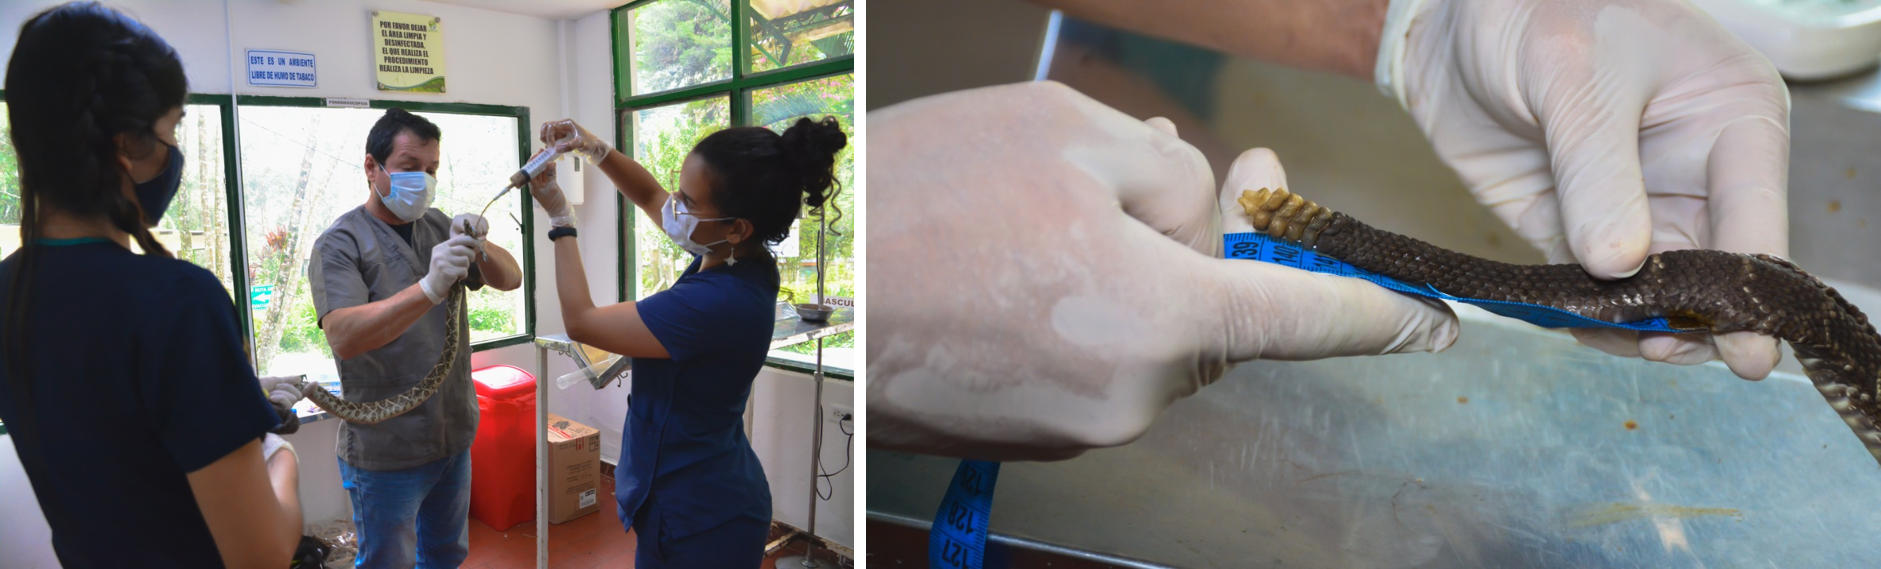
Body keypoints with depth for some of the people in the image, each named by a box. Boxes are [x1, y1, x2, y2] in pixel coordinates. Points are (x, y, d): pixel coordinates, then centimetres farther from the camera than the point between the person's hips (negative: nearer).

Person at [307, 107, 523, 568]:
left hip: (454, 437, 6)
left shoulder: (438, 226, 6)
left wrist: (480, 248, -18)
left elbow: (510, 279, 3)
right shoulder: (340, 244, -12)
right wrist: (430, 288, -38)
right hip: (386, 453, -5)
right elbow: (344, 337, -26)